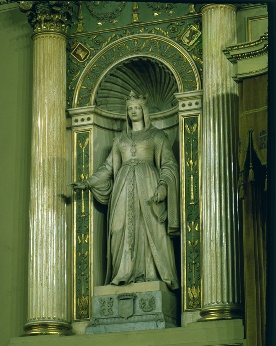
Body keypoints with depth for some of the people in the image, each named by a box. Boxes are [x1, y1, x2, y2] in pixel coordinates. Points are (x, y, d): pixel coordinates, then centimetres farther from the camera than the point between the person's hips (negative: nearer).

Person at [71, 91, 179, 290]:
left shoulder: (156, 135, 9)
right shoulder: (121, 139, 21)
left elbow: (168, 164, 0)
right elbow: (109, 167, 21)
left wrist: (163, 186, -17)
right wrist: (87, 183, 12)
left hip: (147, 184, -4)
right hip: (124, 186, 4)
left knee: (150, 228, -12)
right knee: (124, 230, -7)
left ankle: (152, 274, -14)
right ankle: (126, 274, -11)